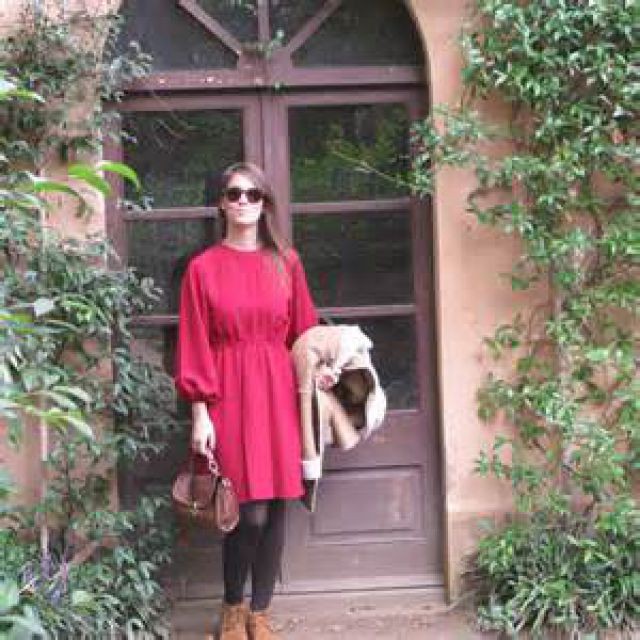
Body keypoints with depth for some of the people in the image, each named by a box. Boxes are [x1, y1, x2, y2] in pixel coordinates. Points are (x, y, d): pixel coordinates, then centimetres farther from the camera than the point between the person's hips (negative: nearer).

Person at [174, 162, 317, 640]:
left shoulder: (286, 262, 7)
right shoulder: (203, 268, 0)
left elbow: (304, 331, 11)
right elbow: (195, 346, -2)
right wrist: (200, 413, -7)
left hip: (279, 392, 3)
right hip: (230, 394, -3)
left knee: (276, 509, 4)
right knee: (251, 513, -7)